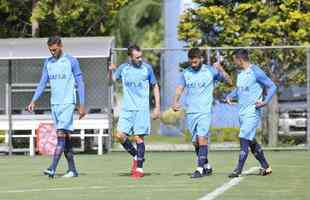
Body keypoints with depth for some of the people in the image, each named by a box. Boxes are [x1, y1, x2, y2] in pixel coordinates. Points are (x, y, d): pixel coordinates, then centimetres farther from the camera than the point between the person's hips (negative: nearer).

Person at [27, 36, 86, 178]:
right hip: (54, 104, 6)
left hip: (67, 103, -6)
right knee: (65, 136, 7)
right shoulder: (48, 63, 11)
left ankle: (52, 169, -22)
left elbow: (80, 83, -2)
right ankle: (72, 169, 11)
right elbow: (43, 83, 13)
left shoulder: (71, 61, -3)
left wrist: (82, 105, -5)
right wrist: (33, 101, 1)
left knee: (61, 134, -14)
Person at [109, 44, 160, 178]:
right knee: (120, 135, -7)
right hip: (126, 109, 3)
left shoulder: (147, 68, 0)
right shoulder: (123, 68, 4)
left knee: (138, 137, -6)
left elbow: (155, 86, 9)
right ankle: (135, 156, 17)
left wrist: (157, 107, 5)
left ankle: (139, 168, 2)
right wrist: (112, 71, -12)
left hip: (142, 109, -3)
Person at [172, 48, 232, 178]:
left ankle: (200, 168, -19)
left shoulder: (210, 71, -1)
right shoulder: (185, 73, 9)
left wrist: (220, 69, -18)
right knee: (195, 142, 7)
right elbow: (179, 89, 6)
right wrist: (175, 102, -13)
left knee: (202, 138, -17)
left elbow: (229, 81, -3)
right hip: (190, 112, 4)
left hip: (205, 112, -4)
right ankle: (206, 166, 22)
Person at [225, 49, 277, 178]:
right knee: (251, 141, 11)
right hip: (242, 112, 9)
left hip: (252, 112, -9)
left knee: (244, 139, -12)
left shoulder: (256, 72, -13)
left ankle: (238, 170, -12)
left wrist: (265, 101, -22)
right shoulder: (240, 73, 12)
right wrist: (230, 96, 9)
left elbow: (272, 86, -10)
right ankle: (265, 167, 21)